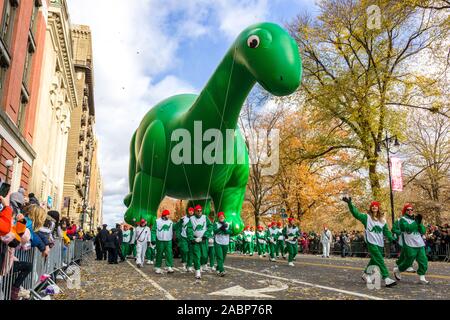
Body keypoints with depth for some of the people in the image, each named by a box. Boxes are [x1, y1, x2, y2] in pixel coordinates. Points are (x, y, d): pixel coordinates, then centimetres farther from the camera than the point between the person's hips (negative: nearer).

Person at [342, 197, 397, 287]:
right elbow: (356, 213, -13)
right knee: (380, 261, -12)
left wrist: (392, 239, 3)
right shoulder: (367, 217, 0)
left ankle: (366, 275, 32)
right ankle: (387, 279, -13)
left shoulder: (382, 220, 15)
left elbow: (386, 231, 17)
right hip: (371, 243, -6)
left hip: (380, 244, 6)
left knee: (374, 260, 13)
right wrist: (349, 203, -27)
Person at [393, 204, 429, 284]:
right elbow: (408, 228, -20)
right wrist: (416, 222, -22)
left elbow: (423, 231, 7)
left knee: (423, 261, -2)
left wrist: (419, 223, -9)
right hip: (410, 245, -6)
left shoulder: (416, 219, 17)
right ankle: (397, 270, 23)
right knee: (408, 262, 0)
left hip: (420, 245, 6)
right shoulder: (403, 220, -2)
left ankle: (422, 278, 7)